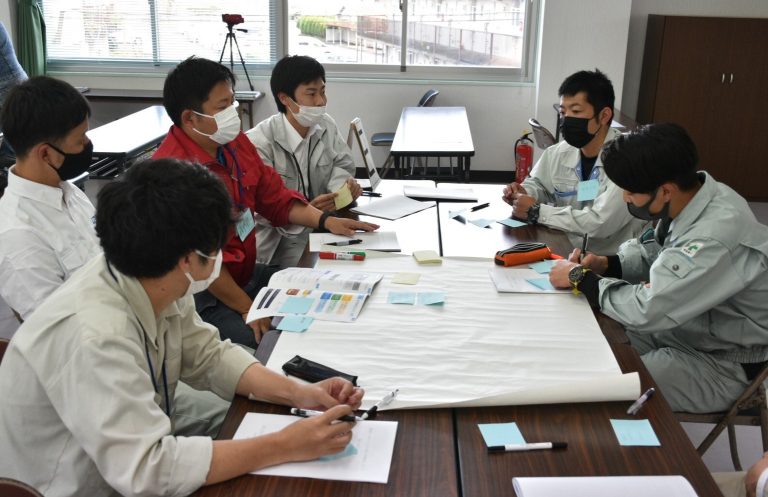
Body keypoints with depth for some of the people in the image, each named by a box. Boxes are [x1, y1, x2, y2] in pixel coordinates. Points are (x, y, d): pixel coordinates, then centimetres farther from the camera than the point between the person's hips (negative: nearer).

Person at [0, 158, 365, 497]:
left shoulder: (155, 286, -11)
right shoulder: (96, 336, -32)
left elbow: (209, 356, 3)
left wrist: (299, 393, -11)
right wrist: (286, 446, -29)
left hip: (125, 467, 7)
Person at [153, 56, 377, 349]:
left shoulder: (234, 142, 3)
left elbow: (274, 196, 13)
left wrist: (325, 221, 0)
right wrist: (248, 310, -19)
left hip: (248, 274, 9)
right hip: (203, 298, -8)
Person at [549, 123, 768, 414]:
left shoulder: (716, 237, -34)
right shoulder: (689, 198, -7)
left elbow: (647, 310, -33)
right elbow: (652, 252, 11)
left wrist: (581, 279, -19)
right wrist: (607, 264, -6)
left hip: (723, 367, -8)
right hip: (687, 329, 8)